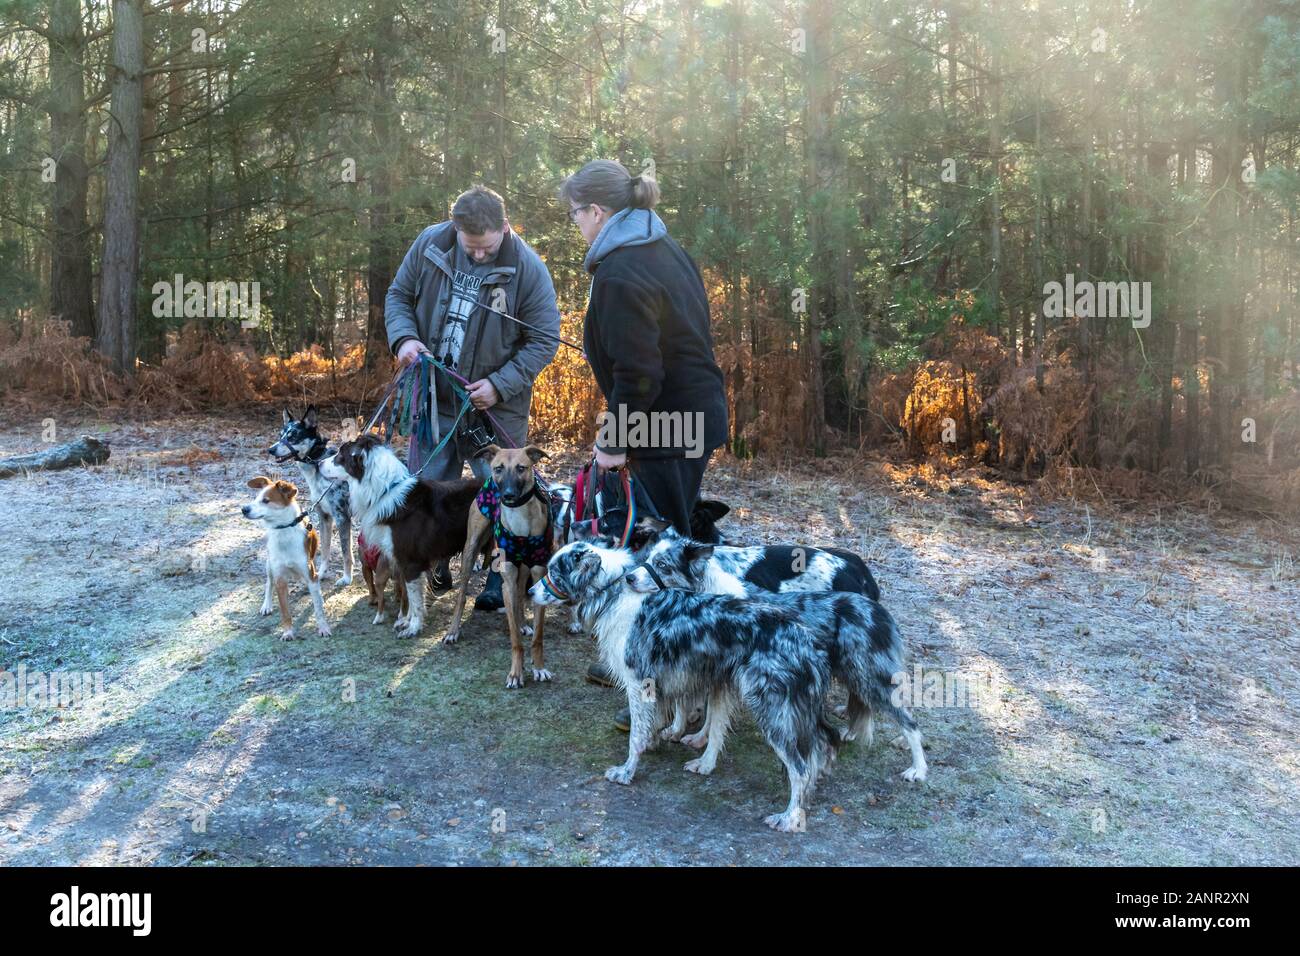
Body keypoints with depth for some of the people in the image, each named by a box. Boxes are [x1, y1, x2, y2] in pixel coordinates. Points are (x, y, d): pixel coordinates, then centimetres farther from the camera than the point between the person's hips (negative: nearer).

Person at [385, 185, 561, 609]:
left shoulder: (527, 268, -16)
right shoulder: (429, 245, -6)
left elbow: (544, 340, -10)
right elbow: (398, 296, 8)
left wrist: (499, 384, -19)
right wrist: (404, 337, -12)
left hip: (496, 404, -3)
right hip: (434, 395, 3)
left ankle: (500, 575, 23)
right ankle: (435, 563, 31)